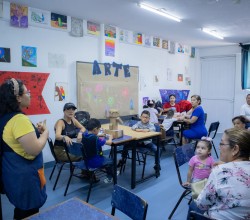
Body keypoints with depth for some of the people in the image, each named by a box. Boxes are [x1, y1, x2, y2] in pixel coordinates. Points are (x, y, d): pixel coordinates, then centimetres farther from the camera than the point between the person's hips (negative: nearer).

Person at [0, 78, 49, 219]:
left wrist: (36, 130, 5)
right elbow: (34, 150, -29)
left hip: (14, 172, 9)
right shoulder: (19, 119, -26)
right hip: (24, 175, -9)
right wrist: (45, 132, -13)